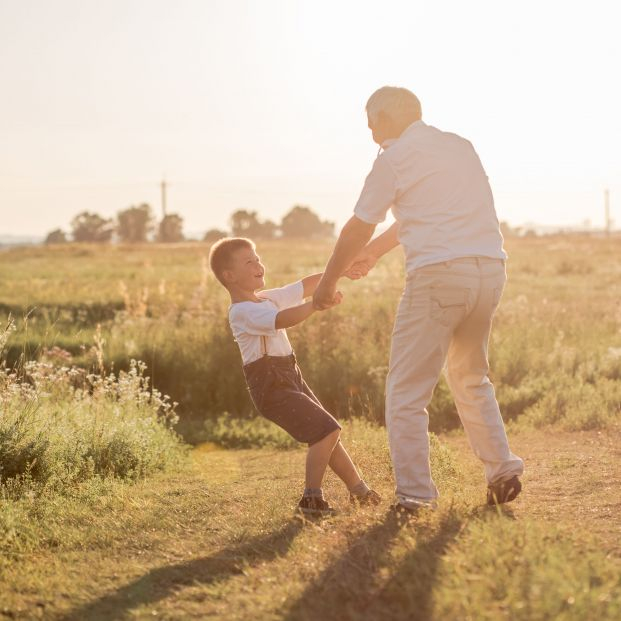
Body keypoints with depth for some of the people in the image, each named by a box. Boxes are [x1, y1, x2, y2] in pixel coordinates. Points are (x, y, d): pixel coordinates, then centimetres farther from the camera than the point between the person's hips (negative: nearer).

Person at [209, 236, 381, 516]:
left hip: (289, 378, 10)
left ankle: (358, 489, 27)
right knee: (327, 431, -17)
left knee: (327, 433, 15)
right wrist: (318, 305, -47)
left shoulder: (268, 298, 14)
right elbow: (281, 320, -35)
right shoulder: (243, 311, -17)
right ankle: (311, 498, -12)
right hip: (271, 385, -10)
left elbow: (305, 286, 19)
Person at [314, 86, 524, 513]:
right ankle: (503, 470, 20)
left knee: (407, 389, 0)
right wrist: (376, 251, 43)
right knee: (471, 378, 24)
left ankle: (414, 495, -3)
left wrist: (328, 284, 20)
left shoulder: (394, 157, 1)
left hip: (439, 273, -7)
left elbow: (358, 229, 7)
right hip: (491, 269, 7)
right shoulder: (460, 146, 21)